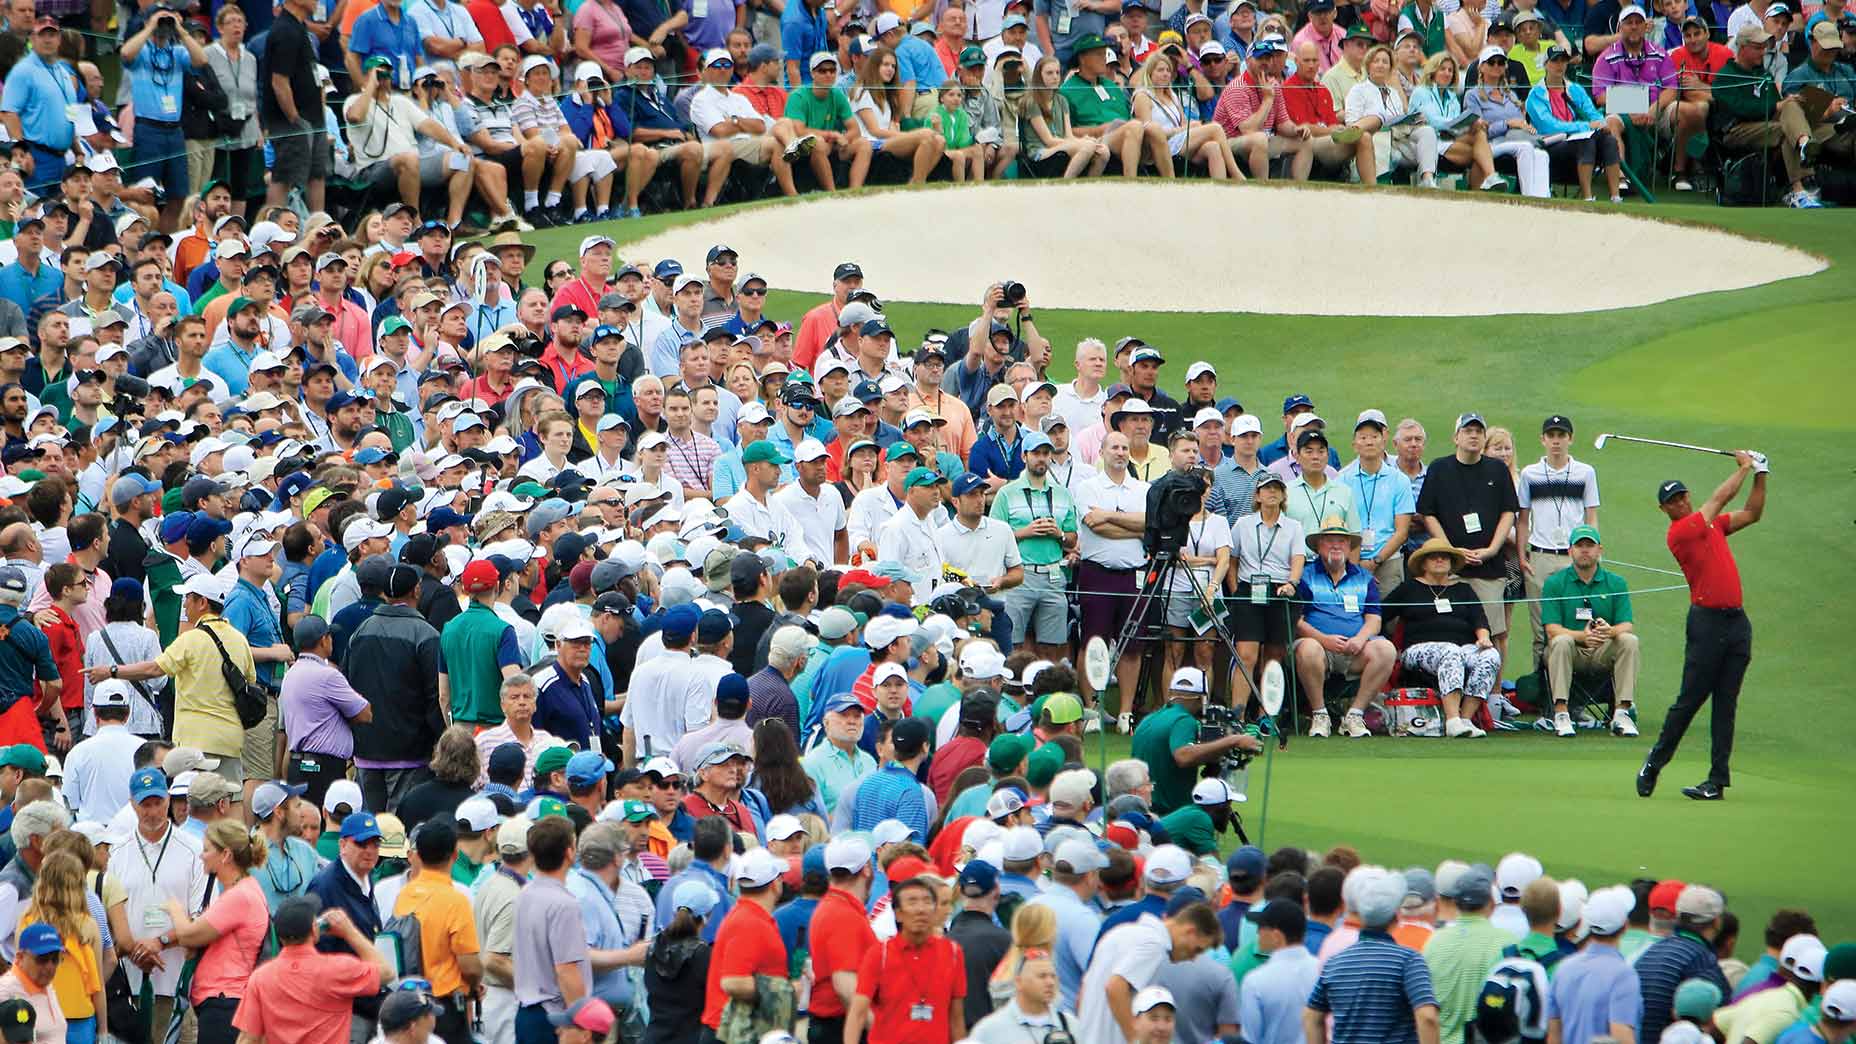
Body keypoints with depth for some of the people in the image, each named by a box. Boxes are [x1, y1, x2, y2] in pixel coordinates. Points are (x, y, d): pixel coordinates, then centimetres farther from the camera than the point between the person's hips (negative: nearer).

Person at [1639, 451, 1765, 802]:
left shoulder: (1711, 523, 16)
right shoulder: (1679, 532, -7)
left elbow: (1751, 513, 24)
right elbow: (1721, 497, -4)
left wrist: (1760, 474, 14)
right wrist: (1744, 468, 9)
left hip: (1736, 621, 6)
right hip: (1707, 621, -6)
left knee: (1726, 704, 2)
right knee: (1690, 700, -4)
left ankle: (1718, 780, 2)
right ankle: (1654, 764, 12)